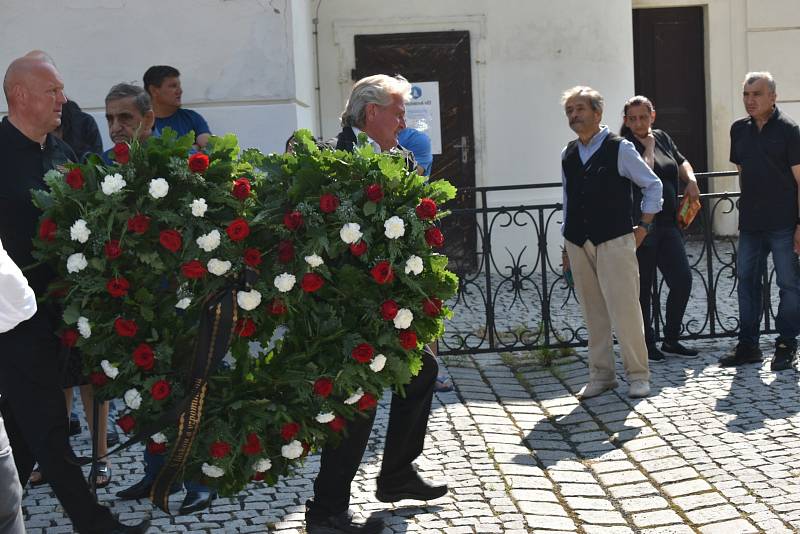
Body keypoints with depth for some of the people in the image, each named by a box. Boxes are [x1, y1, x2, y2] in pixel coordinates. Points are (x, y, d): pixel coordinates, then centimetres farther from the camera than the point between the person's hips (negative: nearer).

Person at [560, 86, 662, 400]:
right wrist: (568, 245, 17)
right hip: (578, 244, 4)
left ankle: (637, 375, 6)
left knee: (625, 309, -5)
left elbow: (653, 185, 5)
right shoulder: (567, 155, 12)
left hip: (614, 241, -4)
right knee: (593, 313, 7)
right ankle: (600, 375, 16)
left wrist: (643, 227, 1)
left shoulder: (619, 149, -2)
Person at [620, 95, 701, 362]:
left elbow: (681, 162, 28)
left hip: (668, 223, 7)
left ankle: (671, 339, 18)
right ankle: (647, 343, 14)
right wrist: (648, 146, -10)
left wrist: (691, 180, 9)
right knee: (643, 288, 2)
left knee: (682, 280, 3)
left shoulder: (662, 138, 13)